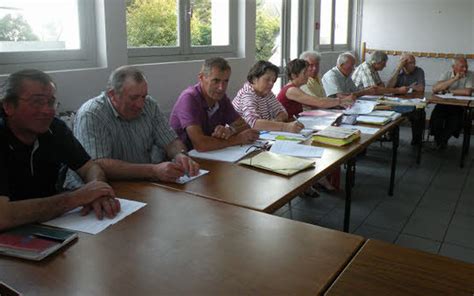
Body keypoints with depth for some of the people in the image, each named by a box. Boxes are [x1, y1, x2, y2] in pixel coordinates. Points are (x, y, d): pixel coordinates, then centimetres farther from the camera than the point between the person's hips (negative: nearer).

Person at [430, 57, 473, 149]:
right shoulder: (447, 74, 2)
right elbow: (435, 89, -16)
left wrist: (449, 91, -10)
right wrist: (454, 79, -18)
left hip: (460, 106, -1)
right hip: (444, 104, 1)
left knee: (455, 120, -27)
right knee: (436, 117, -25)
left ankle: (443, 140, 0)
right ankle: (438, 139, 2)